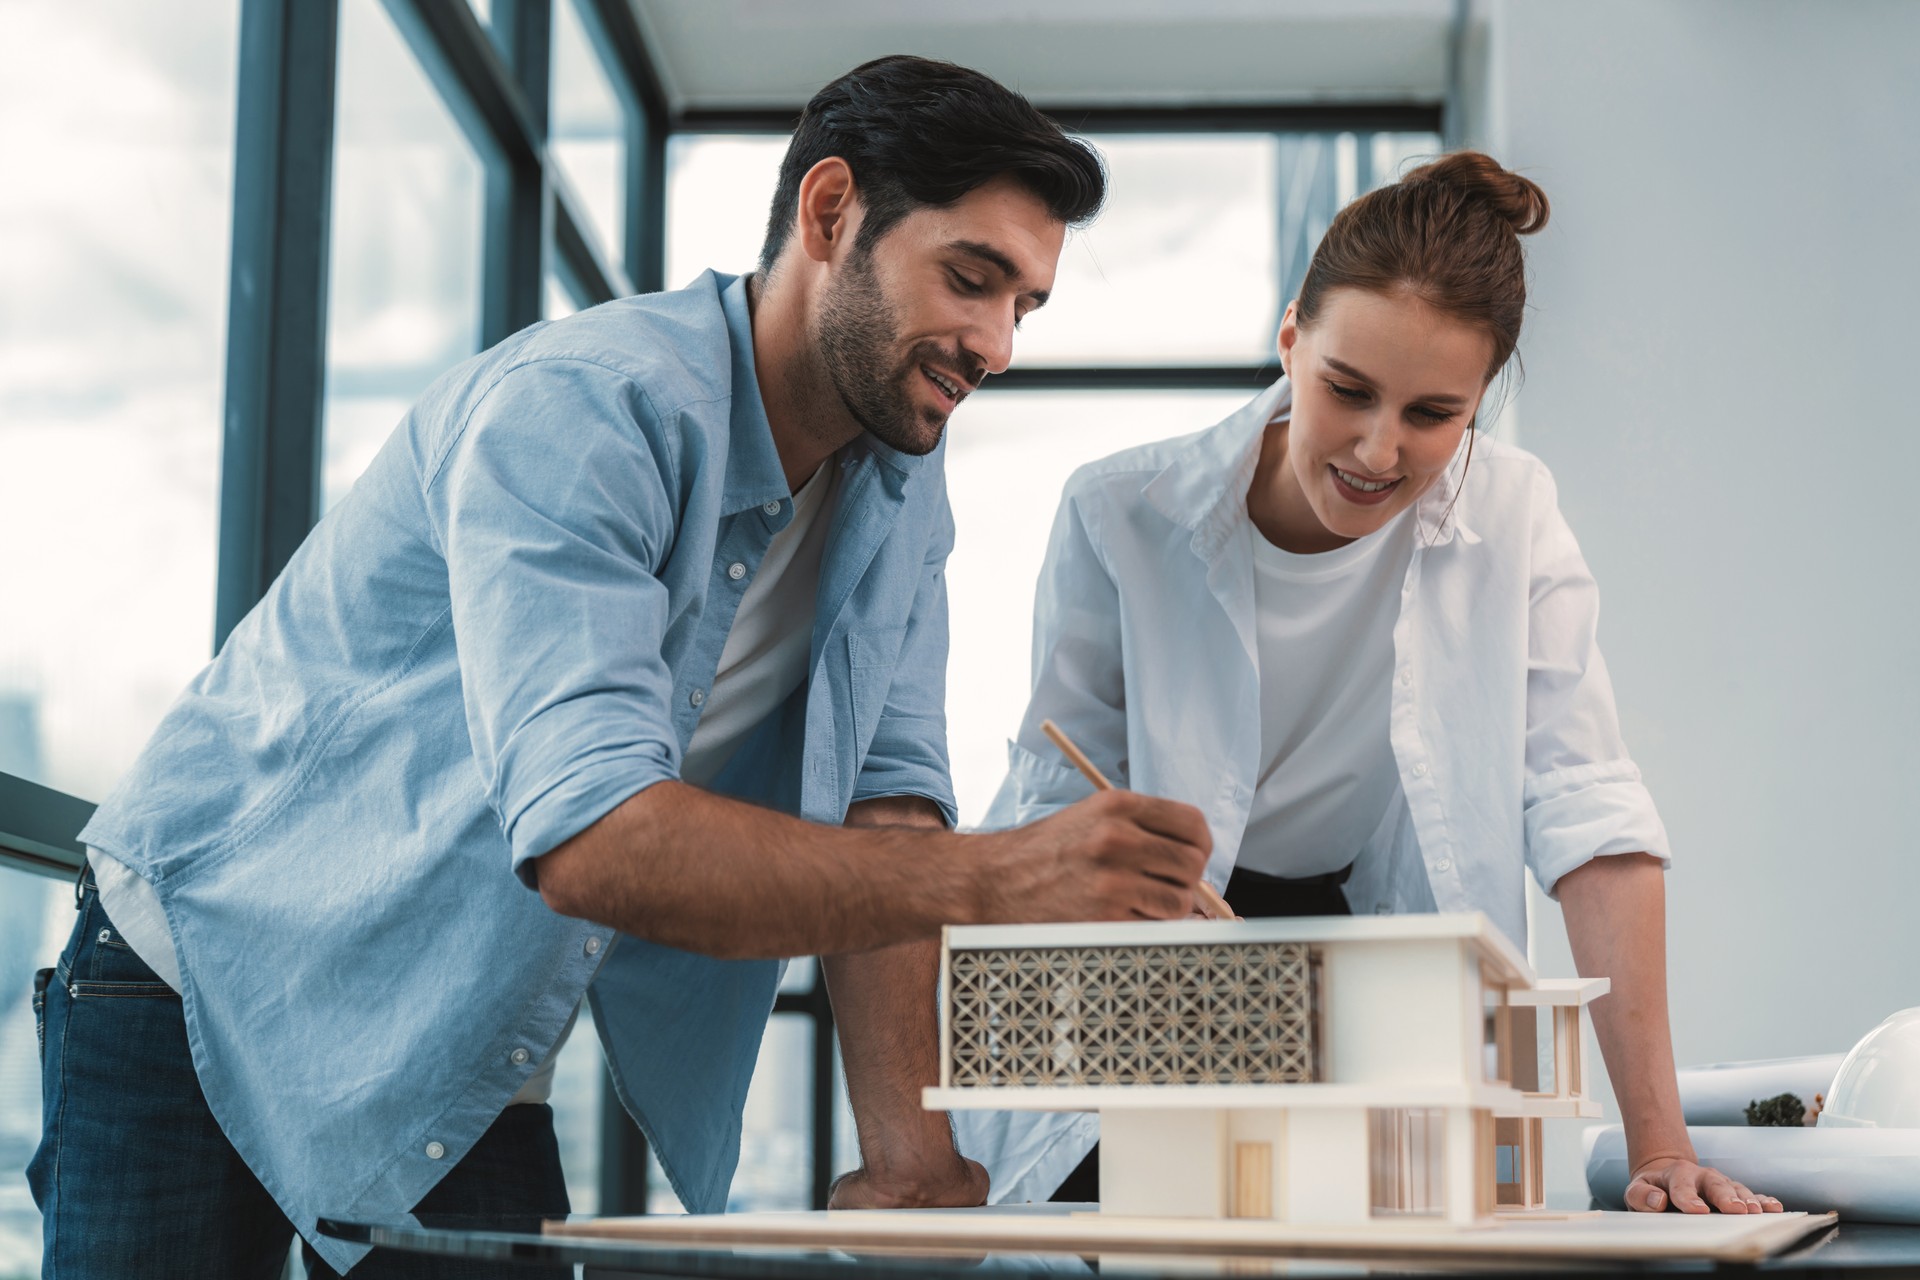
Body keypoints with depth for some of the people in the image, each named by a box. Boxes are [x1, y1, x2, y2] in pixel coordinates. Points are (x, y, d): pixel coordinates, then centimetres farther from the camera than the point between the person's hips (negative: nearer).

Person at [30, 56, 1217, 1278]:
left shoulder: (903, 489, 0)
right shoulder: (579, 409, -26)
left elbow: (885, 798, -5)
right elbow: (587, 836, -37)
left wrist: (910, 1152, -17)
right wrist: (998, 877, -44)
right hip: (213, 967, -6)